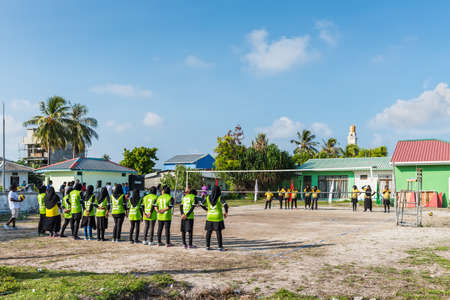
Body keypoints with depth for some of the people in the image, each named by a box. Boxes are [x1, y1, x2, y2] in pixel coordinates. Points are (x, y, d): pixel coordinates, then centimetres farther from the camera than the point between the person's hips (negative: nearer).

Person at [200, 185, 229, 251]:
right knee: (218, 232, 2)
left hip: (209, 217, 3)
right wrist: (226, 212, -4)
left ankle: (208, 246, 15)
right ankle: (220, 247, 2)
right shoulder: (220, 198, -9)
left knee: (209, 232, 12)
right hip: (218, 218, -3)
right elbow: (225, 205, -19)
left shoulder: (208, 198, 3)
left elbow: (202, 204, 9)